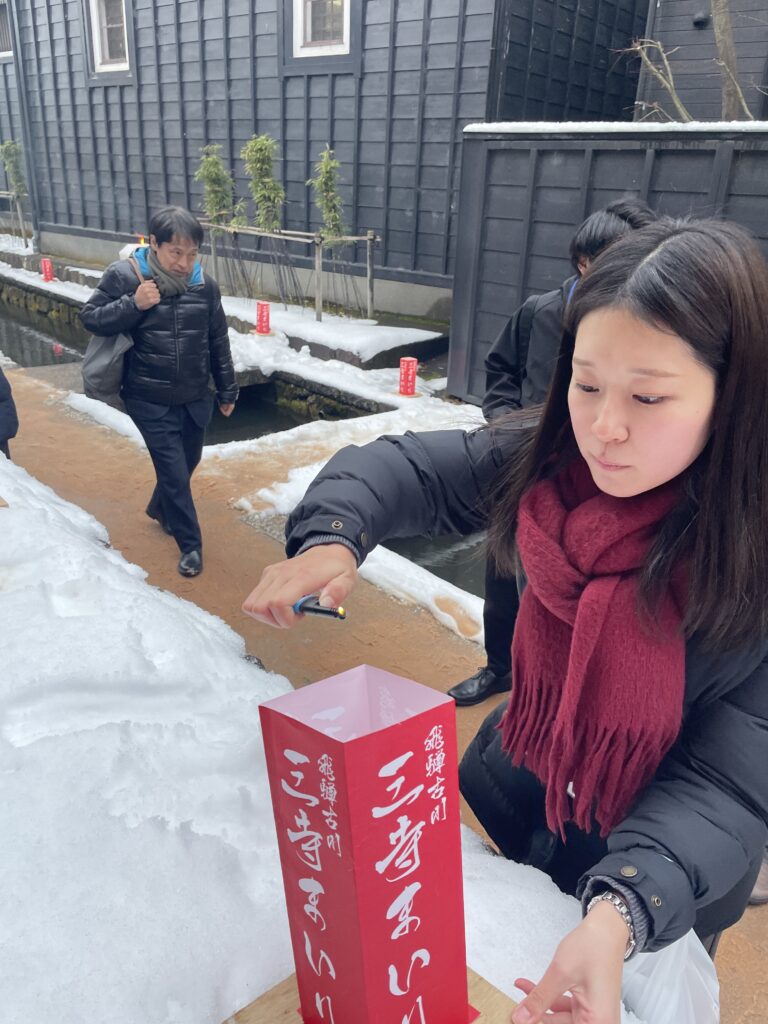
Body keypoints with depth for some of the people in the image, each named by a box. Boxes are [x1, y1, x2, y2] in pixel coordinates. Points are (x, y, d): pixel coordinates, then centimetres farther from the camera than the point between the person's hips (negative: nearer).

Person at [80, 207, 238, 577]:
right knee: (175, 473, -3)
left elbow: (218, 342, 5)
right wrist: (133, 305, -22)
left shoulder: (205, 284, -4)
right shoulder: (124, 275, -13)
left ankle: (160, 509, 50)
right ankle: (190, 544, 15)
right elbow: (90, 317, -5)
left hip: (195, 398, 4)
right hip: (150, 401, -4)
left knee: (186, 464, 21)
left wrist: (227, 391, 11)